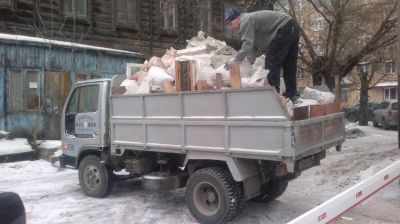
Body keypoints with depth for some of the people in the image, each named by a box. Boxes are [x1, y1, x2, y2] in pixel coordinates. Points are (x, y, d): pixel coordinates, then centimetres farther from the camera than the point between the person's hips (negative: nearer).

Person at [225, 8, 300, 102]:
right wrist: (249, 62, 15)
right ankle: (291, 95, 18)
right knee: (289, 65, 12)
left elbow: (247, 45, -20)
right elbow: (253, 46, 23)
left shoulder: (245, 21, -11)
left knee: (271, 63, -7)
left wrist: (235, 61, -15)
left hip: (284, 29, -11)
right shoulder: (250, 20, 21)